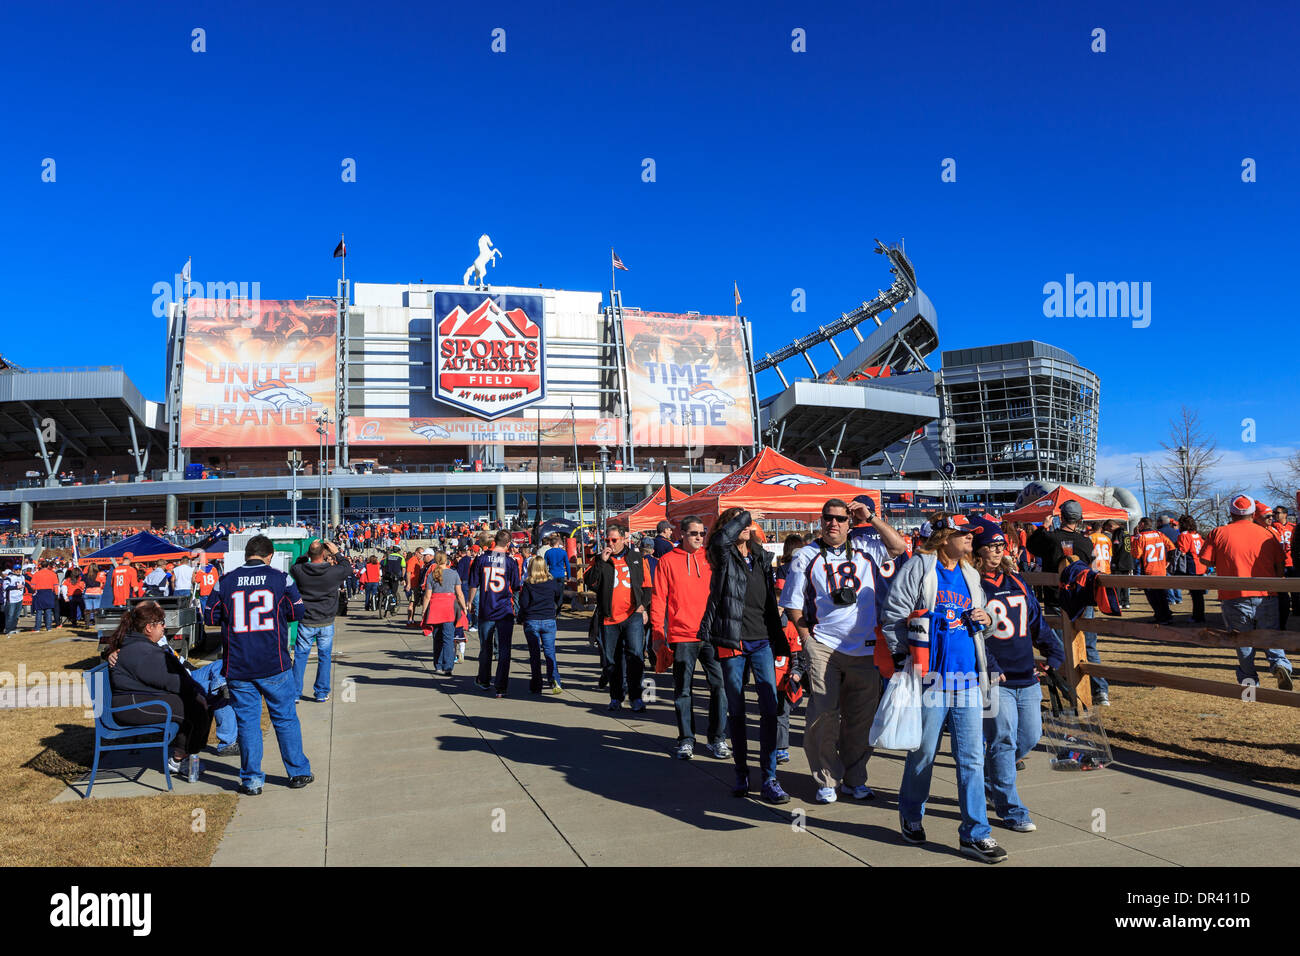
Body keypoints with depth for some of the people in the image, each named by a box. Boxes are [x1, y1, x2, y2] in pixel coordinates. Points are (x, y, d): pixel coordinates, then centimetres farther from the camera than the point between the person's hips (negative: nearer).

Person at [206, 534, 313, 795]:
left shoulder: (225, 581, -1)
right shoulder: (280, 578, -4)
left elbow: (211, 618, 6)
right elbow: (298, 612, 3)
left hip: (238, 667, 1)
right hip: (275, 665, -1)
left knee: (247, 720, 9)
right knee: (286, 718, 11)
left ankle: (251, 780, 13)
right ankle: (298, 772, 20)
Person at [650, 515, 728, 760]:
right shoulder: (668, 561, 3)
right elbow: (658, 599, 2)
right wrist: (657, 632, -3)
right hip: (682, 635, -1)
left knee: (719, 685, 0)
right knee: (682, 690, 6)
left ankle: (717, 738, 13)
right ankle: (686, 740, 18)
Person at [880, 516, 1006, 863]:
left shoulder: (970, 575, 16)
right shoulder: (919, 567, -4)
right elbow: (892, 613, -7)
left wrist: (986, 619, 4)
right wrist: (902, 657, -10)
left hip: (968, 678, 5)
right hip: (930, 677, -5)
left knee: (972, 757, 4)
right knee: (923, 753, 7)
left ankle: (975, 834, 12)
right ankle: (911, 816, 30)